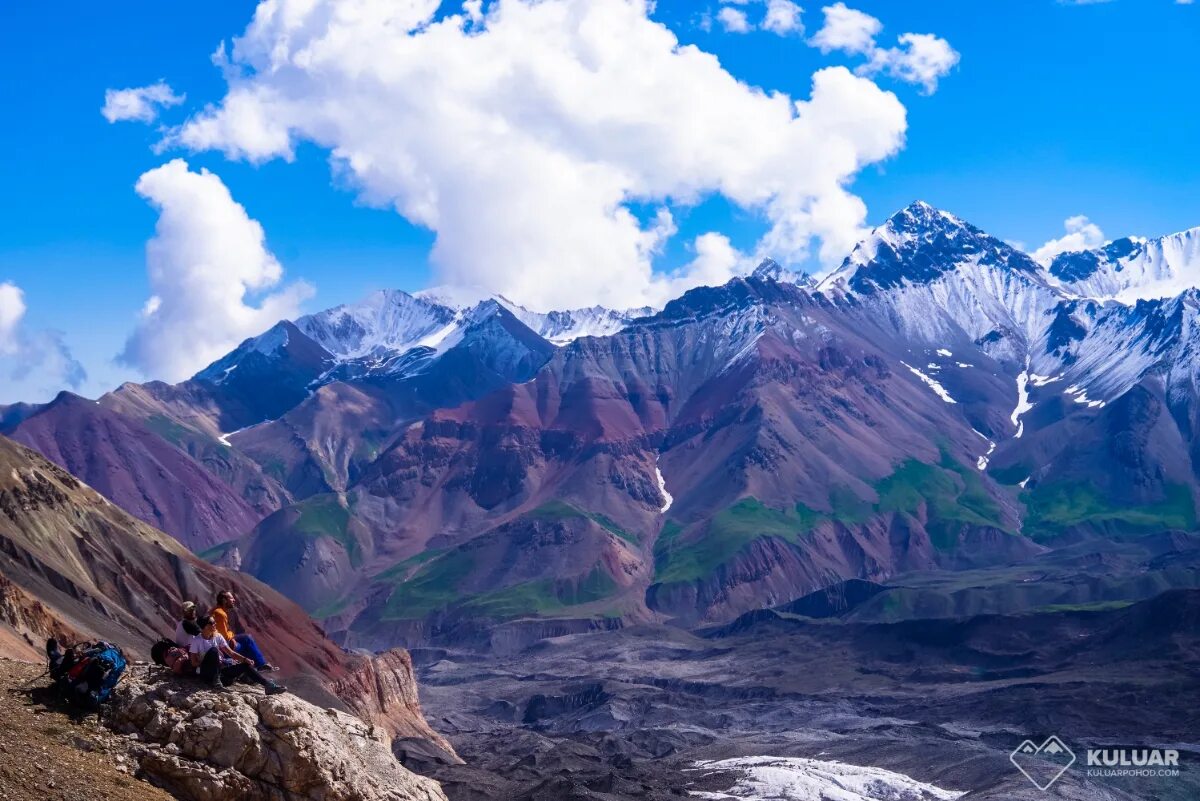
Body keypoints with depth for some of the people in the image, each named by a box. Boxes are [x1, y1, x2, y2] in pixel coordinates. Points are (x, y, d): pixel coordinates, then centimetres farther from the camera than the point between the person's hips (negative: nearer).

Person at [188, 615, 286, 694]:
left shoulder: (217, 637, 6)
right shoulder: (197, 641, -8)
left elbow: (230, 652, 3)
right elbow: (194, 663, -9)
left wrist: (244, 659, -12)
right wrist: (211, 661, -18)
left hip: (220, 671, 6)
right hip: (206, 673, -6)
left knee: (246, 665, -9)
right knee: (213, 650, -32)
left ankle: (270, 685, -17)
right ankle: (216, 680, -25)